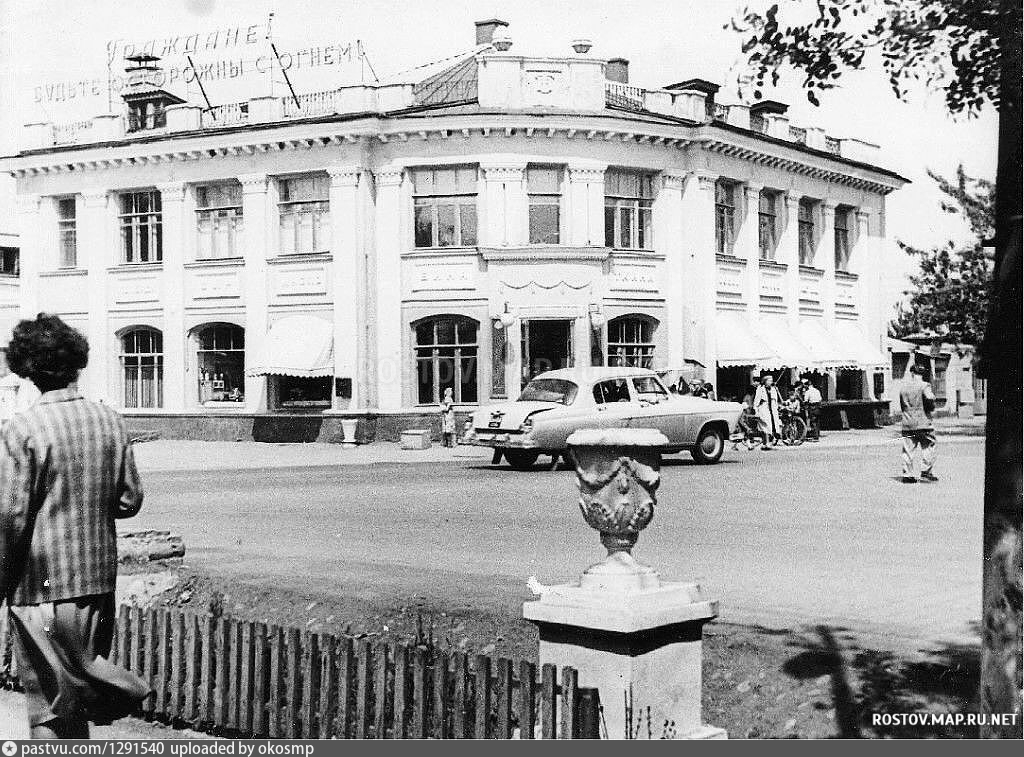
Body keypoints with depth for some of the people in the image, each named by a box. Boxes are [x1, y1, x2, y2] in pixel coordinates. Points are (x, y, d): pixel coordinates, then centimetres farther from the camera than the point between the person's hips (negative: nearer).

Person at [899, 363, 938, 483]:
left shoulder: (903, 387, 9)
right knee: (928, 447, 5)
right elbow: (930, 398, -20)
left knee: (908, 449, 6)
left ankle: (907, 475, 4)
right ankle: (926, 472, 0)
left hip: (907, 424, 4)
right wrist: (931, 407, -2)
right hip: (923, 423, -4)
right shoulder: (923, 386, -7)